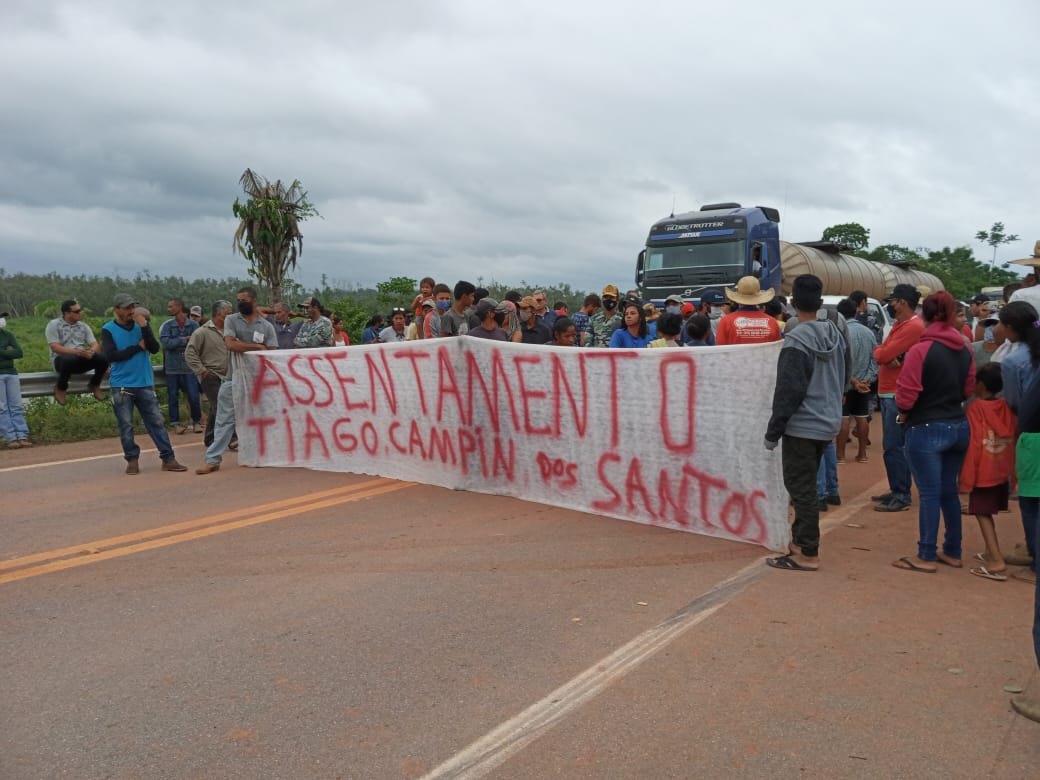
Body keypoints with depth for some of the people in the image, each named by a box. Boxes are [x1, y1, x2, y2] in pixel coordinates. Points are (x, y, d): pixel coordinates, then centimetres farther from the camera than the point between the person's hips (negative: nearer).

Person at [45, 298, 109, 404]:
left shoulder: (84, 326, 15)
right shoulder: (53, 325, 0)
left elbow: (95, 345, 7)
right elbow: (55, 348, -12)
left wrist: (91, 351, -19)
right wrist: (76, 352, -27)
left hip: (82, 360, 4)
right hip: (61, 359, -4)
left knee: (103, 358, -25)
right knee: (69, 360, -41)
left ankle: (94, 385, 3)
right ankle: (61, 388, -12)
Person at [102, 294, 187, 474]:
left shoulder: (141, 324, 6)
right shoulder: (108, 329, -2)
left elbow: (155, 349, -6)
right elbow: (110, 356, -15)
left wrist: (144, 326, -17)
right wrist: (138, 347, -10)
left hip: (145, 383, 2)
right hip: (121, 385, -2)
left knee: (156, 421, 1)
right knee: (126, 425, 3)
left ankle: (168, 459, 4)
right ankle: (132, 460, 14)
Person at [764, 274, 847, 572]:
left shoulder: (797, 341, -18)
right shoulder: (835, 334, 7)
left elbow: (788, 392, -19)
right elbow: (844, 378, 16)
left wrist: (772, 431, -11)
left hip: (802, 426, -8)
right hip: (827, 422, 8)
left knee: (801, 489, -1)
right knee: (806, 486, 19)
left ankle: (808, 554, 4)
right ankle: (801, 540, 27)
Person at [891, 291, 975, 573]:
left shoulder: (920, 349, -16)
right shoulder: (966, 351, 3)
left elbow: (905, 395, -15)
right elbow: (968, 390, 11)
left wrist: (904, 414, 4)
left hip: (926, 430, -6)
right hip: (959, 427, 6)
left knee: (929, 494, 0)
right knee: (949, 492, 16)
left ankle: (926, 556, 7)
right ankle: (952, 552, 25)